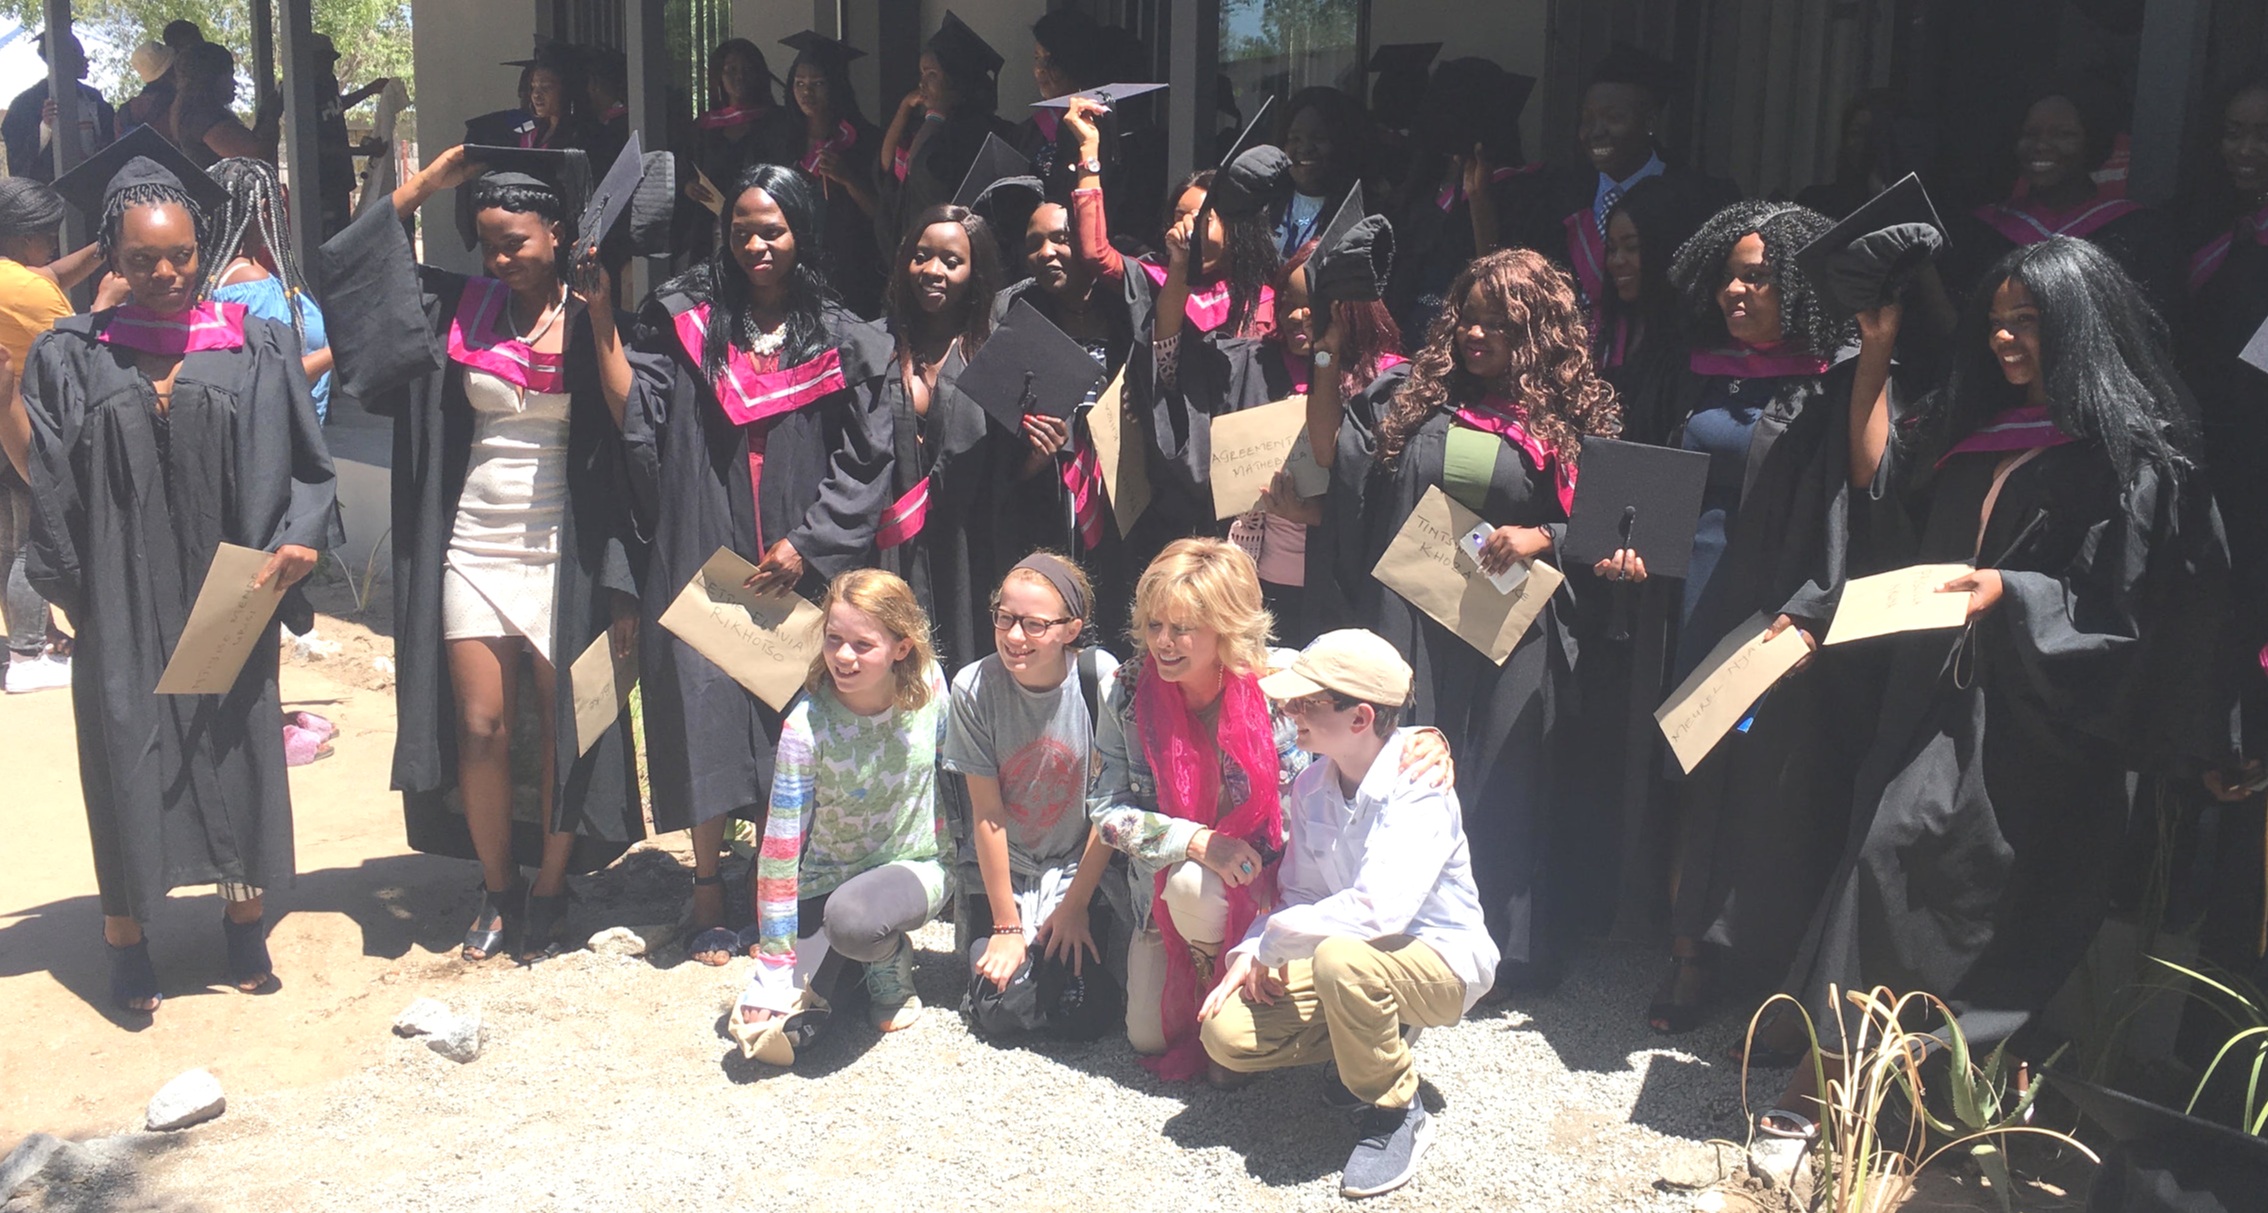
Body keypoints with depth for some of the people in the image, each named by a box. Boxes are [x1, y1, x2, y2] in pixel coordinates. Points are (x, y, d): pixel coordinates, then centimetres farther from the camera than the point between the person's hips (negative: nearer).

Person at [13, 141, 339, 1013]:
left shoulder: (256, 348, 1)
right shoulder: (72, 359, 1)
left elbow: (306, 466, 0)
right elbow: (51, 491, 2)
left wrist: (300, 538, -16)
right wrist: (76, 591, -2)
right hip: (122, 612, 0)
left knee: (239, 747, 9)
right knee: (126, 760, 4)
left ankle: (243, 918, 26)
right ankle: (125, 940, 18)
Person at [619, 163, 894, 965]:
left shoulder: (842, 342, 5)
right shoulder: (687, 322, 8)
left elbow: (867, 460, 0)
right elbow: (637, 416, -1)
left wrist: (807, 544, -7)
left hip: (802, 573, 0)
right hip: (702, 561, 0)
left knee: (794, 732, 4)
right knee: (708, 718, -4)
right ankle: (707, 888, 10)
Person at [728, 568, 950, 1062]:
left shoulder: (930, 685, -14)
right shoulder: (806, 725, -22)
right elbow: (780, 846, -19)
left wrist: (945, 861, 8)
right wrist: (775, 966, -18)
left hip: (914, 867, 0)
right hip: (826, 879, 1)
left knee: (850, 916, -36)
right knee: (763, 1028, -15)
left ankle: (893, 965, 1)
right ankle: (863, 954, 13)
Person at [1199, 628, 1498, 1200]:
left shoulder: (1417, 785, -25)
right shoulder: (1311, 784, 0)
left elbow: (1378, 910, -37)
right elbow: (1296, 893, 7)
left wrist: (1270, 941, -24)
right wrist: (1250, 953, -13)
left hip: (1442, 964, -7)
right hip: (1352, 955, 7)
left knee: (1340, 957, -39)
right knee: (1226, 1034, -12)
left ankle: (1398, 1113, -13)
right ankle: (1375, 1041, 12)